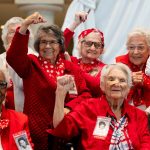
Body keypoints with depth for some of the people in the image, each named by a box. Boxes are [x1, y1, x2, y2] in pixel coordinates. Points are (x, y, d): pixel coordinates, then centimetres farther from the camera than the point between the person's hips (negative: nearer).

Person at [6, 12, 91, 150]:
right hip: (37, 133, -2)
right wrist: (24, 26, -31)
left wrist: (69, 108, -17)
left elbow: (85, 94, 2)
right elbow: (13, 56, -20)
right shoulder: (31, 64, 0)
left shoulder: (71, 68, 8)